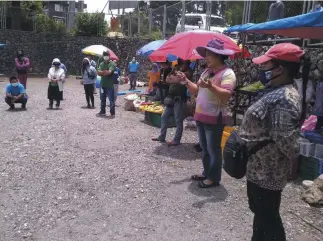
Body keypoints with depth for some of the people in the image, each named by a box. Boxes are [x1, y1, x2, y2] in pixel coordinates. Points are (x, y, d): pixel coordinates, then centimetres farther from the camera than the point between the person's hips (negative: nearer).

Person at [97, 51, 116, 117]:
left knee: (111, 100, -3)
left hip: (110, 85, -6)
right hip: (102, 85, 6)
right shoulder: (101, 64, 13)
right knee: (102, 99, 15)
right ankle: (102, 111, 28)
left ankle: (112, 113, 3)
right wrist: (105, 72, -15)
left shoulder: (112, 64, -6)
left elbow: (109, 72, -20)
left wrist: (102, 72, -6)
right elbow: (98, 72, 1)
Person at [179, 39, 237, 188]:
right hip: (200, 116, 9)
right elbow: (196, 91, 16)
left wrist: (210, 86, -37)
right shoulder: (207, 71, 12)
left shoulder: (227, 73, -14)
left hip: (214, 118, -8)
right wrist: (186, 81, 4)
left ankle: (214, 178, 14)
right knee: (204, 148, 18)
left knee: (213, 149, 2)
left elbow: (226, 95, -26)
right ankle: (207, 173, 31)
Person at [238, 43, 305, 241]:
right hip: (259, 167, 10)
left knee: (267, 216, 8)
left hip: (267, 171, -10)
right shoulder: (275, 91, 7)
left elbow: (286, 139, -29)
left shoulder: (285, 98, -27)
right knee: (259, 211, 26)